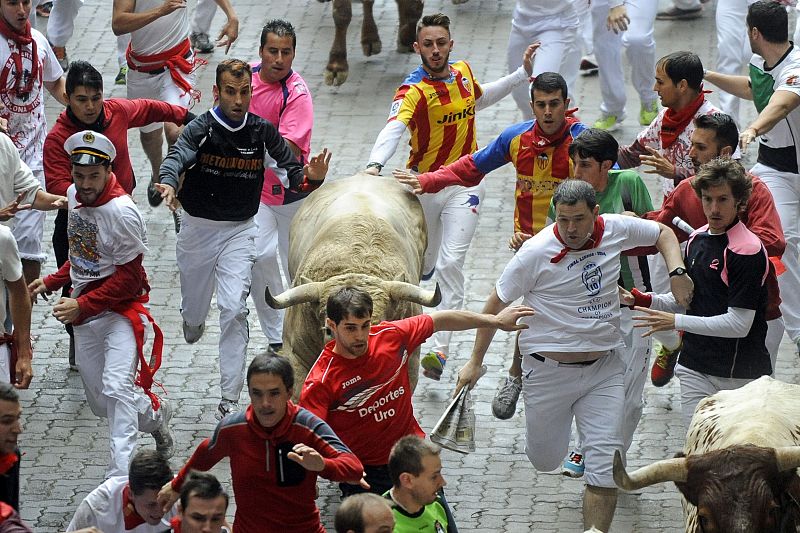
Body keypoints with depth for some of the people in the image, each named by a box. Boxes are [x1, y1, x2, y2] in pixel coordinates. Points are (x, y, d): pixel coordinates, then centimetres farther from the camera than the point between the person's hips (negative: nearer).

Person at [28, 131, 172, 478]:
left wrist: (82, 306, -24)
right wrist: (53, 281, 9)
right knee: (99, 401, 13)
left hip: (121, 310, -8)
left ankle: (120, 476, -22)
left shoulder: (122, 211, -21)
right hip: (83, 314, 8)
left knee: (116, 388, -22)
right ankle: (154, 414, 42)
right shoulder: (74, 195, 3)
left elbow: (128, 278, -19)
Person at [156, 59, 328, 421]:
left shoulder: (262, 133, -4)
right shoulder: (201, 129, -12)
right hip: (198, 228, 0)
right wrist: (168, 183, -54)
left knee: (234, 310, -16)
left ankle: (230, 400, -14)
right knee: (194, 309, 16)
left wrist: (312, 177, -30)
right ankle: (194, 321, 58)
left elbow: (291, 173, -6)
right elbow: (177, 157, -31)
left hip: (240, 231, 0)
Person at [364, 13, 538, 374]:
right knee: (423, 263, 16)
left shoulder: (463, 72, -1)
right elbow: (394, 127, -38)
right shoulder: (414, 90, -19)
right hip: (423, 184, -2)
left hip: (464, 184, 2)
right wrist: (375, 164, -55)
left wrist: (521, 74, 21)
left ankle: (440, 350, -16)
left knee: (451, 263, -11)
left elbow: (479, 98, 24)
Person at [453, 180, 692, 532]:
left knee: (605, 465, -6)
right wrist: (475, 362, -3)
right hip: (550, 370, -2)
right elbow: (496, 304, -6)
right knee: (545, 461, 14)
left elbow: (662, 233, 16)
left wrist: (677, 273, -3)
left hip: (604, 368, 2)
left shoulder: (616, 229, -4)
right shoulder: (536, 252, -15)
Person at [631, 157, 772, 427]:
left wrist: (676, 321, -17)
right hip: (695, 368, 7)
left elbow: (739, 324, -19)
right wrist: (645, 301, 4)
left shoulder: (748, 250, -15)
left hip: (739, 373, -7)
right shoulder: (696, 240, 11)